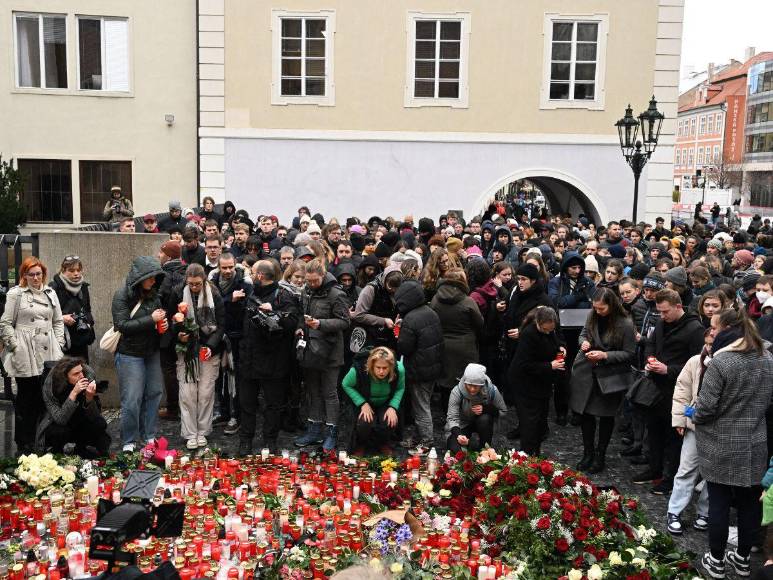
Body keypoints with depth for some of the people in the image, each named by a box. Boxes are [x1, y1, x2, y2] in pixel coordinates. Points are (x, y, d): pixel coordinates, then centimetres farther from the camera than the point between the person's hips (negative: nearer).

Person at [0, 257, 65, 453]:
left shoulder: (50, 293, 13)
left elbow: (58, 321, 17)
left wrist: (58, 345, 8)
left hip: (48, 355, 3)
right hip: (26, 357, -3)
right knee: (26, 400, 3)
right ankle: (24, 445, 13)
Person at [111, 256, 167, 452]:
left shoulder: (153, 295, 7)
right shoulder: (122, 295, -10)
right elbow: (122, 325, -18)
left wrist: (163, 323, 1)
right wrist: (151, 320, -21)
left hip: (152, 353, 6)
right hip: (130, 354, -6)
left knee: (153, 394, 9)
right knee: (132, 399, -5)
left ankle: (148, 436, 21)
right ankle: (128, 442, 8)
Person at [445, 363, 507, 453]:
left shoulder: (492, 390, -22)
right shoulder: (457, 392, -26)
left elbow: (503, 411, -7)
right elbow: (452, 418, -26)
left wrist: (485, 408, -26)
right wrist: (458, 435, -46)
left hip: (484, 423, 2)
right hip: (462, 425, -2)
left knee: (484, 418, -32)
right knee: (456, 449, -27)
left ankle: (486, 447, -10)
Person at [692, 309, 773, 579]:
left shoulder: (721, 362, -20)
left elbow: (705, 407, -18)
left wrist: (693, 414, 2)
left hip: (722, 447, -6)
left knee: (719, 502, 6)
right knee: (749, 502, 14)